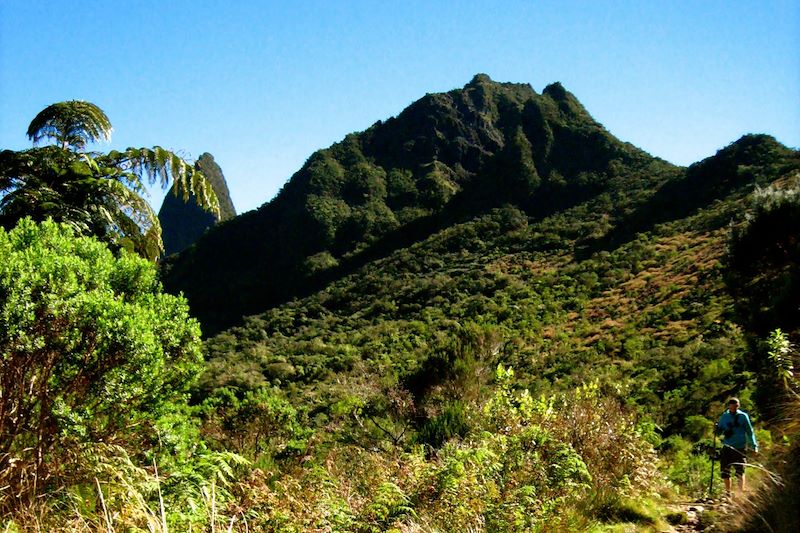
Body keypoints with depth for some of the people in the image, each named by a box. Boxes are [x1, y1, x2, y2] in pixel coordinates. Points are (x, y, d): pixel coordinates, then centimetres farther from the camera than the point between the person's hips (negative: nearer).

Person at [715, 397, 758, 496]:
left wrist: (754, 445, -1)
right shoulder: (724, 416, 8)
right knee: (724, 472, 3)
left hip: (740, 448, -3)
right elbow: (719, 432, 12)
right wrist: (718, 429, -11)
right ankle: (728, 492, 18)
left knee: (740, 472, -5)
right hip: (727, 447, 3)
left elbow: (749, 431, 5)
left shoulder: (743, 416, 1)